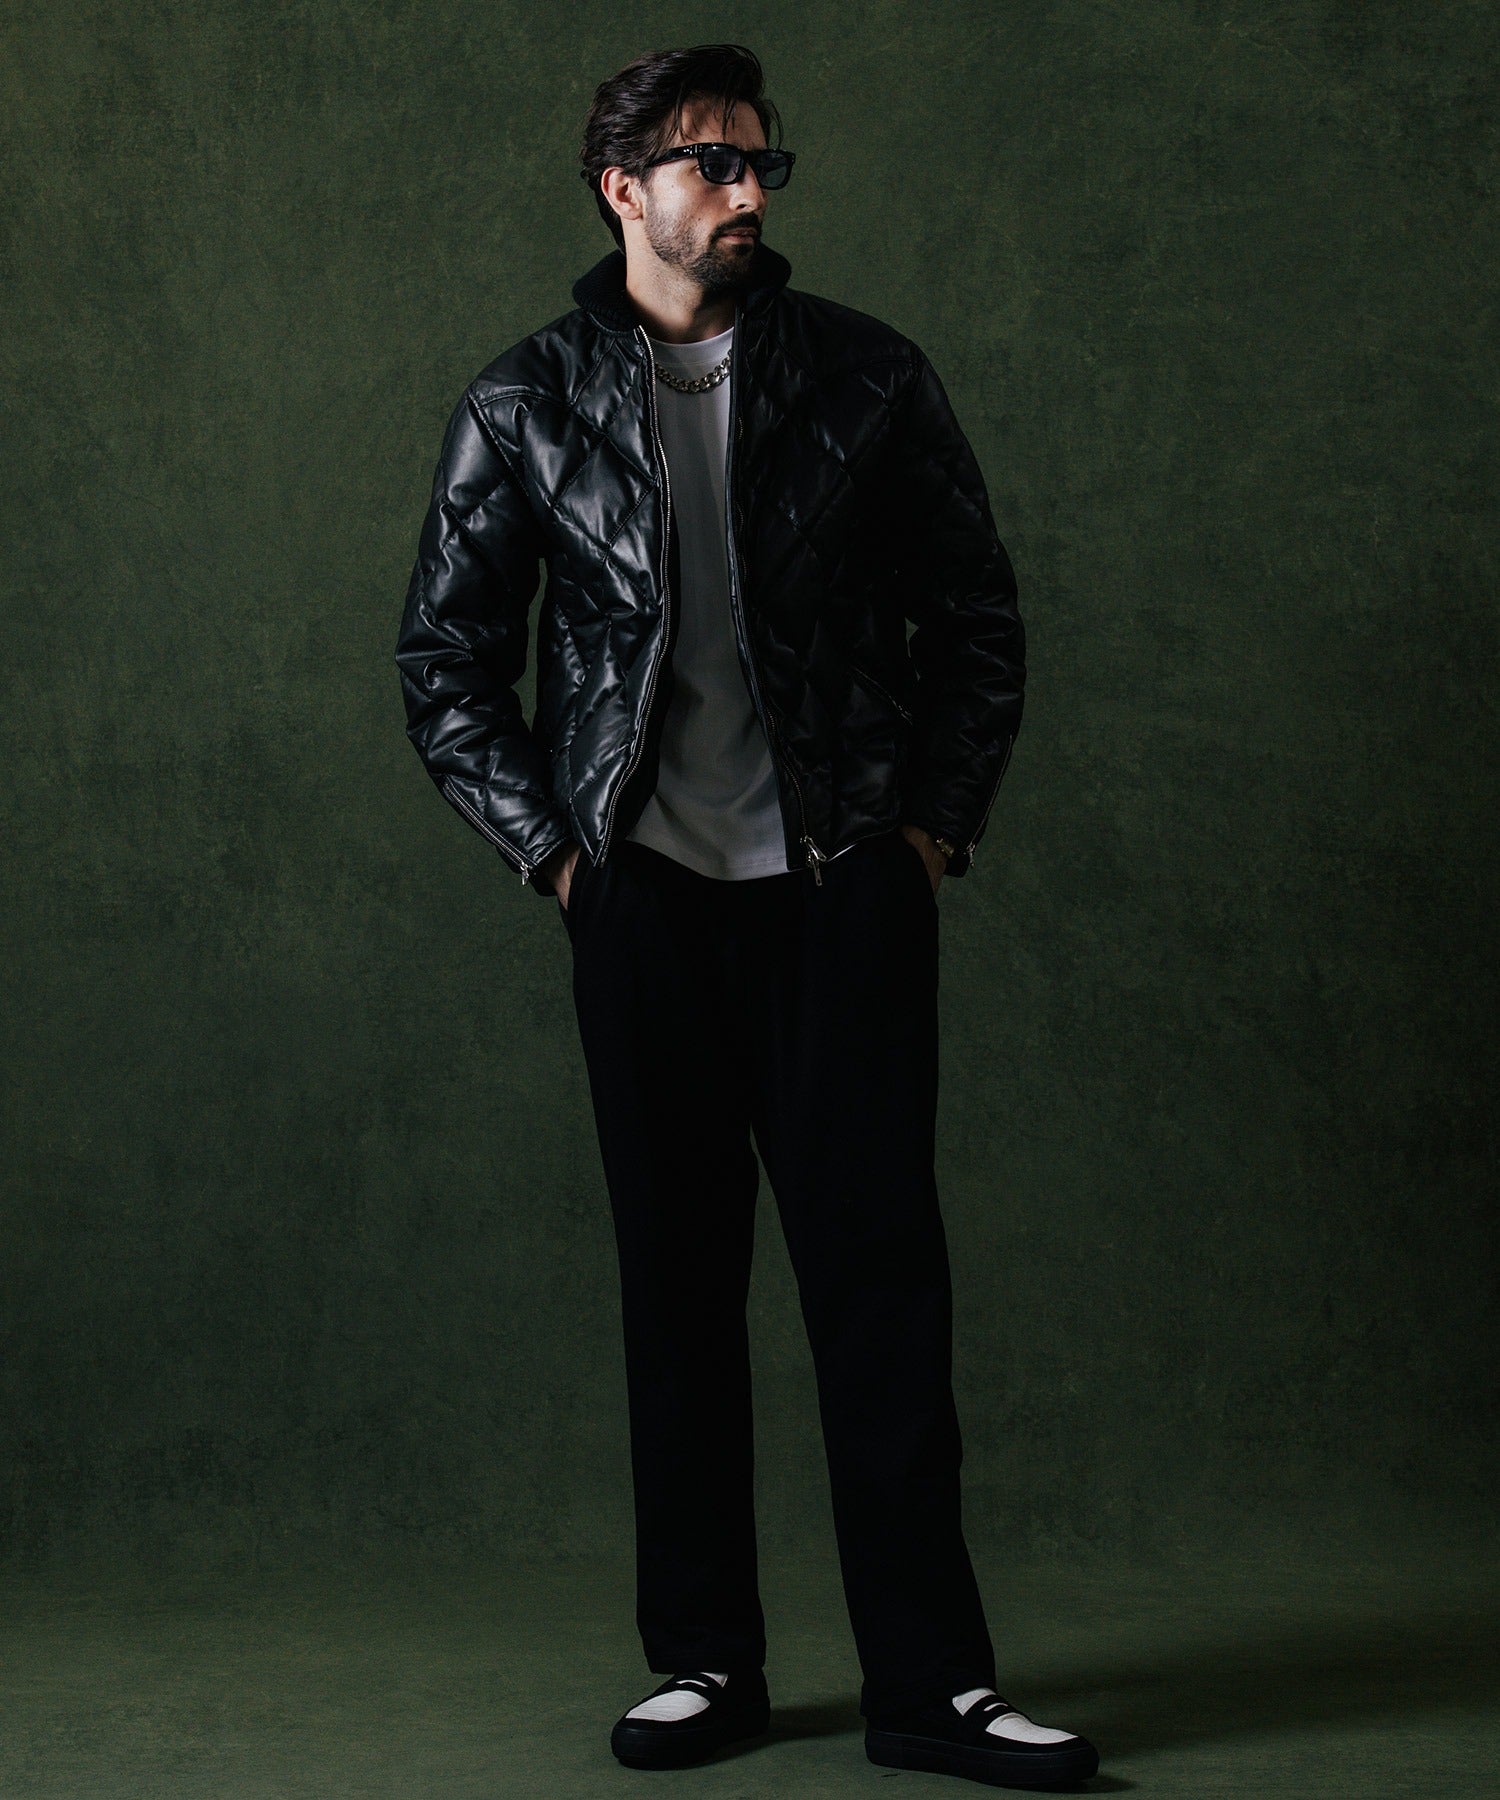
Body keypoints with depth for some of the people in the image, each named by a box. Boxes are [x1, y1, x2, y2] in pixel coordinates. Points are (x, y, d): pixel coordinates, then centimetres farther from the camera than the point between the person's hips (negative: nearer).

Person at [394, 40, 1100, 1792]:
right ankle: (705, 1659, 16)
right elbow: (446, 660, 10)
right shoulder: (527, 405, 5)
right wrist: (551, 845, 2)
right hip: (647, 893, 0)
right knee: (677, 1275, 5)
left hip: (847, 884, 0)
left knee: (880, 1265, -2)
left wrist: (938, 824, 3)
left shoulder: (866, 378, 5)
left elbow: (975, 613, 11)